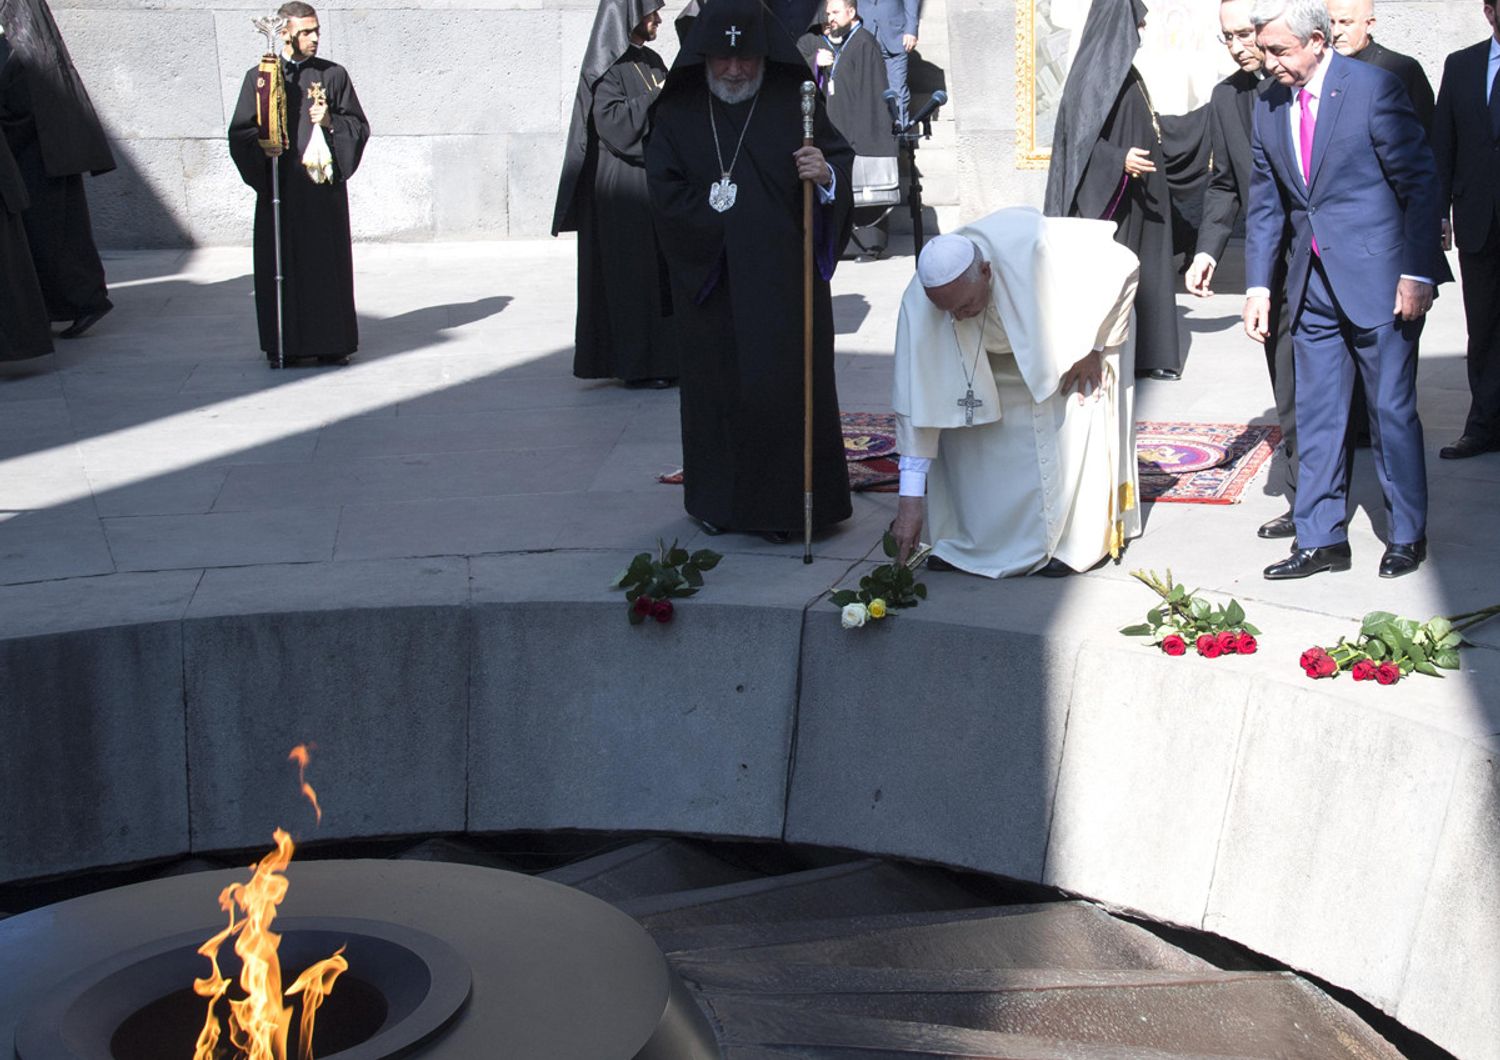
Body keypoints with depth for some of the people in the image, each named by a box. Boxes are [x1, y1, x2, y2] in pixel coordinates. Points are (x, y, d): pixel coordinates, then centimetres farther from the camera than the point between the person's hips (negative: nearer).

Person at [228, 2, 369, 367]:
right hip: (278, 188, 0)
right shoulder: (259, 77, 7)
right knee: (280, 265, 0)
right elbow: (239, 132, 7)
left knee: (326, 264, 0)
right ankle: (286, 343, 8)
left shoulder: (334, 75, 8)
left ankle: (330, 342, 8)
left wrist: (330, 121, -10)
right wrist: (261, 146, -14)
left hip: (323, 185, 0)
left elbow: (360, 126, 9)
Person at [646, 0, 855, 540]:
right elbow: (665, 191, -1)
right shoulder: (678, 112, 2)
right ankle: (718, 499, 18)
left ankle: (784, 502, 6)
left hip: (782, 278, -1)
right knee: (716, 383, 7)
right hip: (707, 279, 1)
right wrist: (715, 211, -11)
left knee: (783, 383, -2)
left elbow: (842, 160, -3)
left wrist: (826, 174, -25)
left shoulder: (795, 101, 0)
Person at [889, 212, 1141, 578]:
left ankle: (1075, 543, 3)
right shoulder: (920, 304, -35)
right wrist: (910, 500, -30)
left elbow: (1119, 266, -26)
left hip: (1074, 330, -3)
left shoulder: (1033, 246, -44)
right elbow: (918, 405, -30)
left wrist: (1093, 347, -20)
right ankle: (972, 540, 7)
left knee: (1072, 423, -13)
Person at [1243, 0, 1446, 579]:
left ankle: (1407, 535, 18)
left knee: (1391, 410, 3)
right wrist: (1258, 283, 5)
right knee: (1315, 412, 7)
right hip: (1312, 282, 5)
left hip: (1379, 277, -5)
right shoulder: (1268, 105, 6)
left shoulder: (1372, 88, -11)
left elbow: (1420, 182, -9)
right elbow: (1265, 202, 12)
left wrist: (1416, 273, -14)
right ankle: (1319, 539, 15)